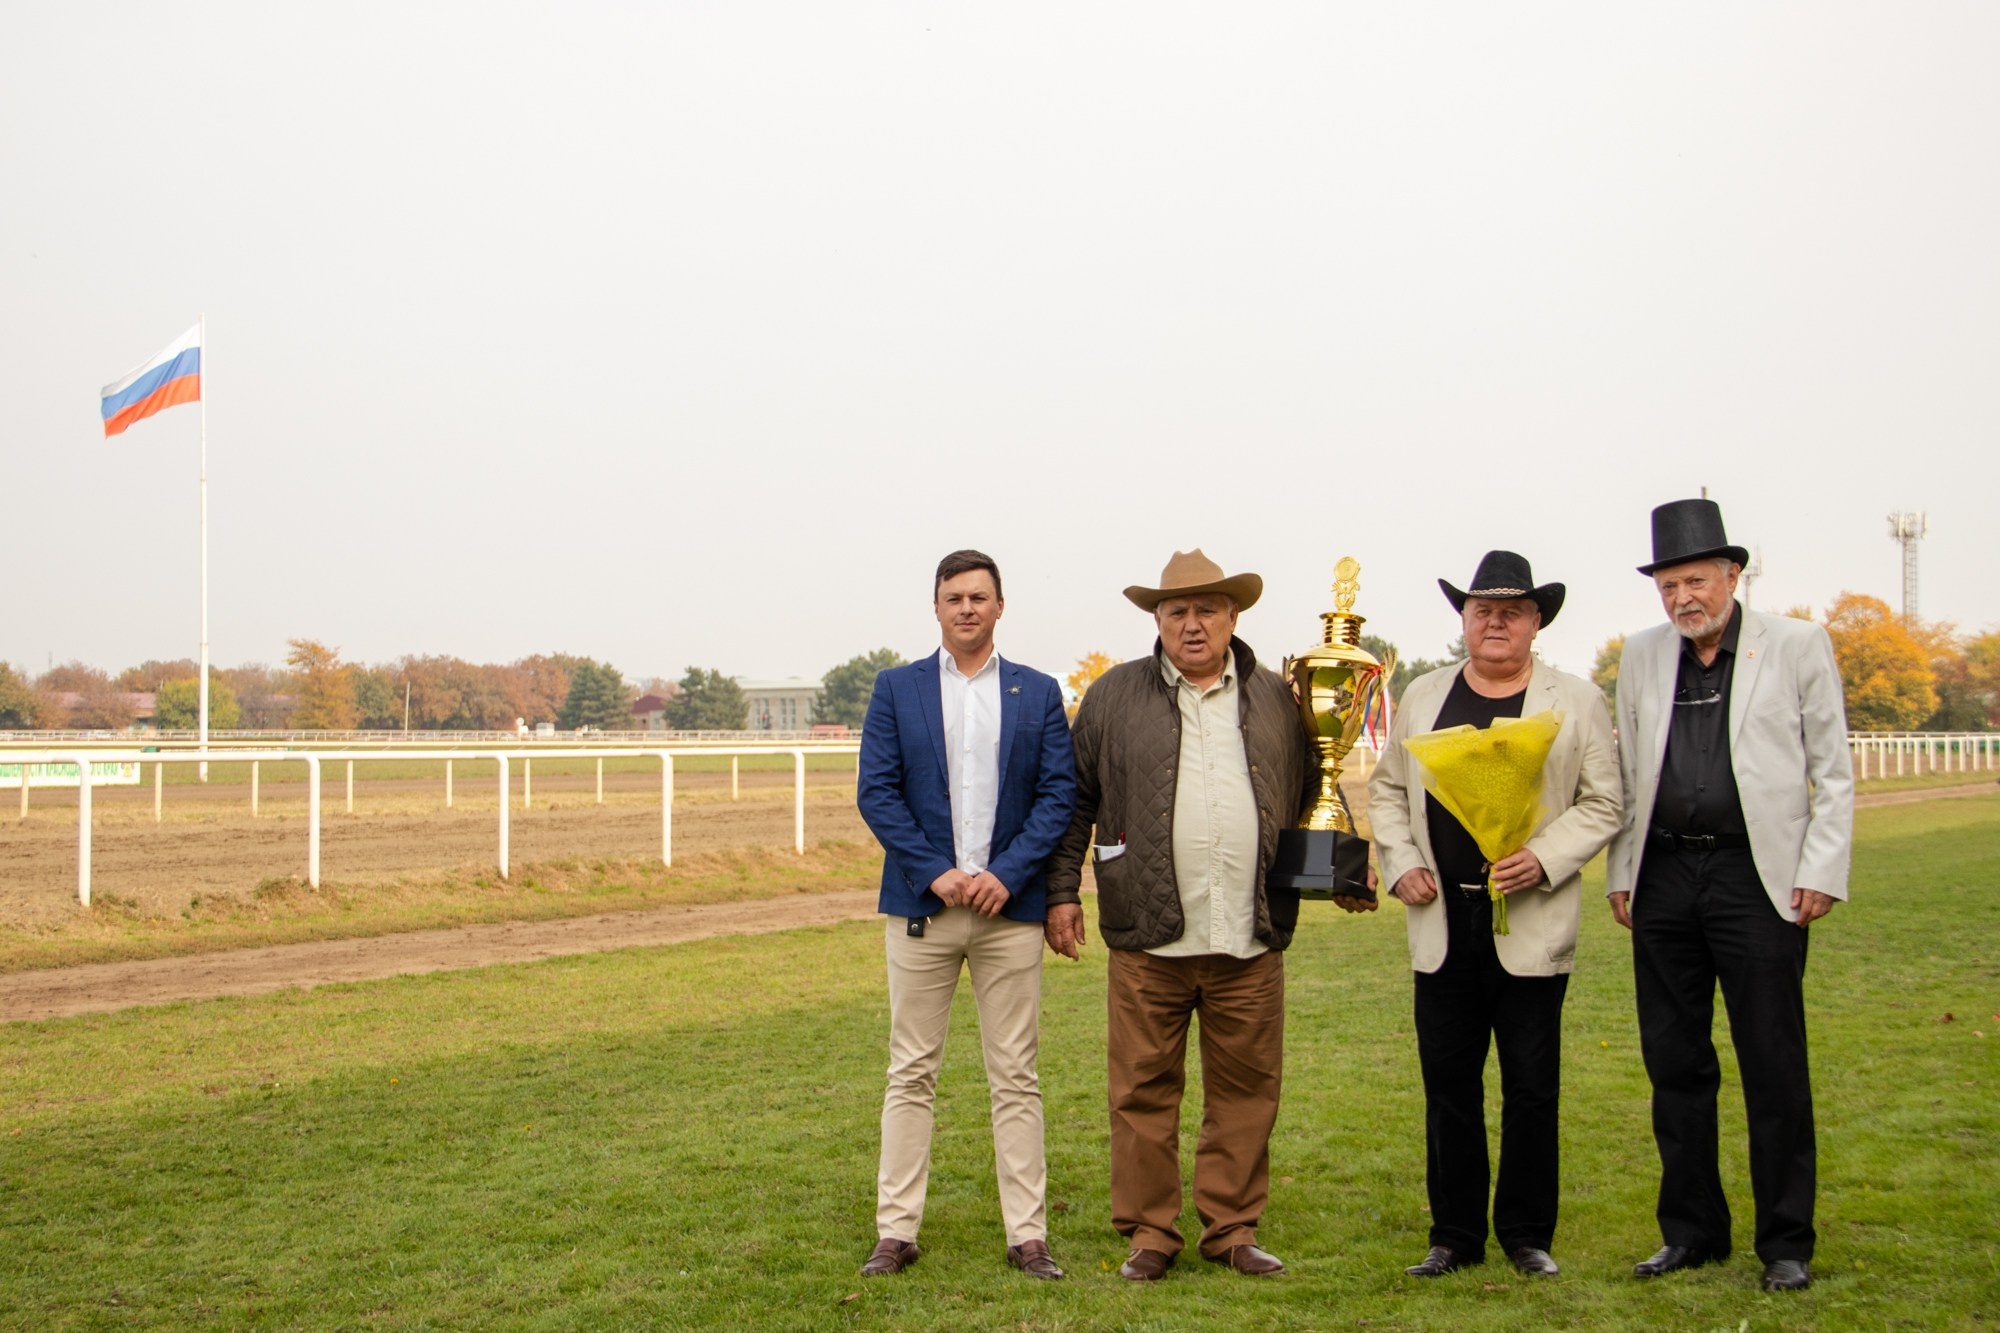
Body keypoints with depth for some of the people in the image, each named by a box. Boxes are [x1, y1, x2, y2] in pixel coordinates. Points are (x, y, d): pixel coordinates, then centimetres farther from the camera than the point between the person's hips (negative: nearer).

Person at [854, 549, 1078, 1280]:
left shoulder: (1039, 693, 8)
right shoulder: (896, 689, 6)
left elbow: (1060, 794, 1)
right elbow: (876, 791, 0)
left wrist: (1006, 874, -11)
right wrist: (935, 873, -11)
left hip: (1009, 906, 0)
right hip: (922, 904, 0)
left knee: (1015, 1078, 3)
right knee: (911, 1074, 3)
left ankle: (1027, 1235, 9)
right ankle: (896, 1233, 9)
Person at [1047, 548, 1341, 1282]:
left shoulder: (1277, 699, 11)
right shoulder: (1113, 697, 7)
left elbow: (1309, 798, 18)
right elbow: (1075, 802, 9)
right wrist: (1062, 891, 5)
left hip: (1250, 941, 2)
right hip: (1148, 941, -1)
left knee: (1245, 1090, 7)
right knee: (1144, 1090, 3)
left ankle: (1233, 1228, 19)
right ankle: (1149, 1231, 15)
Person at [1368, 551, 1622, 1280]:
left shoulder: (1578, 701, 3)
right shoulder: (1423, 696, 12)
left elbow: (1601, 804, 0)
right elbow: (1387, 789, 15)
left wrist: (1544, 860, -14)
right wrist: (1400, 863, 1)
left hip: (1532, 925, -2)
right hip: (1442, 924, 2)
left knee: (1532, 1089, 3)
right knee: (1448, 1085, 6)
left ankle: (1527, 1234, 17)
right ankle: (1454, 1237, 17)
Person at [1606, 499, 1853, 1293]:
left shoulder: (1799, 647, 0)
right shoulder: (1642, 657, 11)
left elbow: (1833, 773, 1)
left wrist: (1822, 873, -6)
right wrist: (1620, 874, 9)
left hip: (1758, 878, -4)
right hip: (1664, 877, 4)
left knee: (1774, 1067, -1)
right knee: (1674, 1063, 9)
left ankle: (1786, 1243, 10)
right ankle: (1692, 1230, 21)